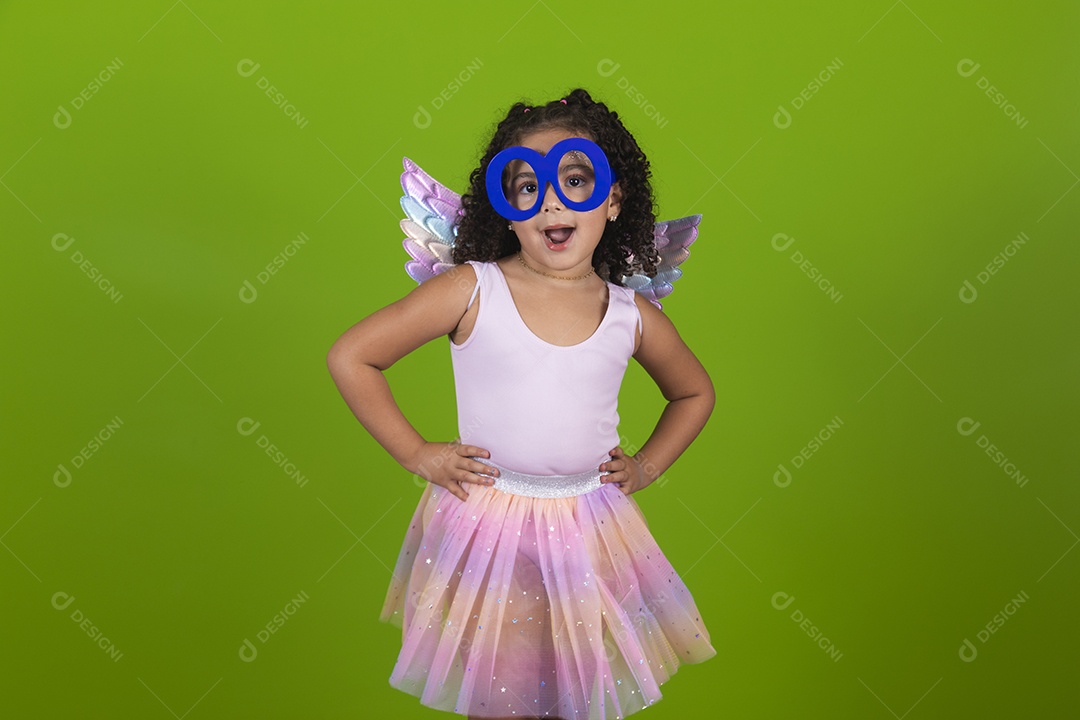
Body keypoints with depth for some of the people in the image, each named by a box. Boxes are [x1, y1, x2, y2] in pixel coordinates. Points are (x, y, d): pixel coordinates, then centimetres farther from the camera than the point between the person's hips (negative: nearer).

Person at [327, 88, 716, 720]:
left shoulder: (632, 317, -2)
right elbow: (351, 358, -7)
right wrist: (416, 454, -6)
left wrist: (646, 465, 6)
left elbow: (696, 392, 17)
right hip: (486, 524, -2)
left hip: (591, 533, 3)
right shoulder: (472, 291, -11)